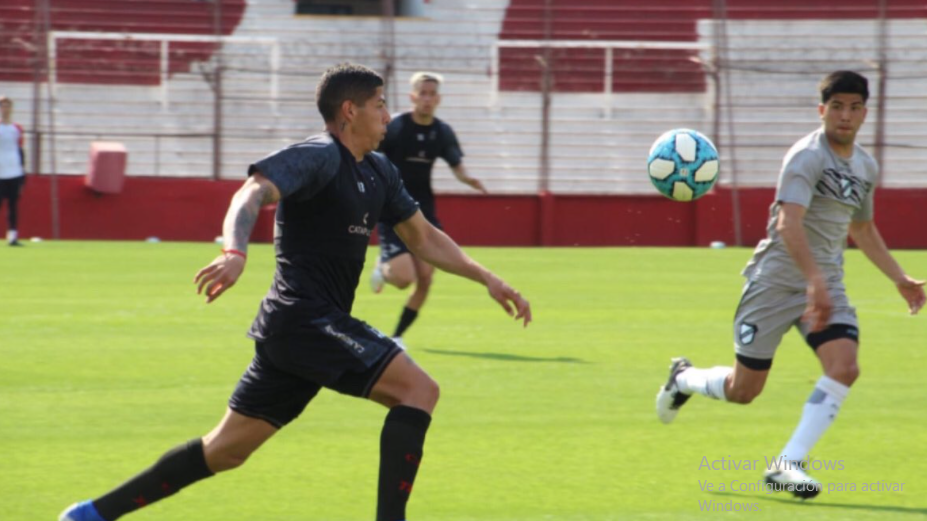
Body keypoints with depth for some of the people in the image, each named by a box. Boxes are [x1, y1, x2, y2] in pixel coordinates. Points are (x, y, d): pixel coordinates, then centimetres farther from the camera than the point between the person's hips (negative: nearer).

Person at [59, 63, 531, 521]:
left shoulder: (377, 173, 18)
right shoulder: (320, 157, -11)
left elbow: (423, 238, 29)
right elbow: (253, 193, -27)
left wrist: (486, 278, 21)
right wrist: (235, 251, -46)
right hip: (305, 318, -10)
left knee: (225, 450, 11)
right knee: (418, 389, -18)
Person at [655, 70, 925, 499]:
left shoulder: (866, 167, 10)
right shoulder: (807, 157, -16)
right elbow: (788, 224, -30)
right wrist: (815, 282, -42)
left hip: (826, 286, 6)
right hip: (776, 281, -6)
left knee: (844, 367, -20)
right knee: (743, 390, 2)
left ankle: (788, 464, -15)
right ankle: (683, 378, 36)